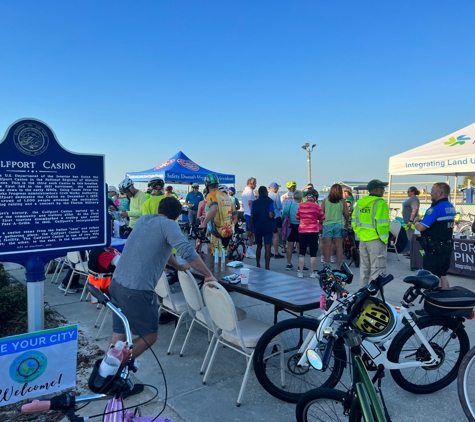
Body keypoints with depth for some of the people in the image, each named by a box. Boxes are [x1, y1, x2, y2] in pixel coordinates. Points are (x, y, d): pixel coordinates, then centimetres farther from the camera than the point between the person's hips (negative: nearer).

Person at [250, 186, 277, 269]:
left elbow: (252, 217, 2)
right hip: (268, 228, -4)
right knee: (267, 247, -2)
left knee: (259, 246, 19)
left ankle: (258, 265, 30)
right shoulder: (269, 202, -7)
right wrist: (274, 214, 5)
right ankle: (267, 267, -4)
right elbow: (271, 215, -17)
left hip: (257, 228, 4)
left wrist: (251, 228, 10)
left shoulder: (255, 202, 4)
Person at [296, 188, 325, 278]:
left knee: (301, 253, 9)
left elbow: (297, 217, 10)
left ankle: (300, 272, 10)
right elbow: (322, 218, 5)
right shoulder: (316, 206, -7)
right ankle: (312, 273, 10)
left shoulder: (301, 205, -2)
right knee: (313, 253, 6)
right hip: (313, 232, -2)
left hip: (302, 231, 2)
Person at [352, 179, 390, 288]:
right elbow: (382, 224, -19)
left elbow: (354, 222, 11)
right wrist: (385, 239, -9)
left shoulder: (359, 203, 8)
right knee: (377, 270, 0)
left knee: (364, 269, 18)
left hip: (363, 240, 8)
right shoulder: (380, 203, -14)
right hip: (376, 240, -7)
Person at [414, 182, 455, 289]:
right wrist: (422, 220, 12)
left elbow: (421, 227, -24)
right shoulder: (451, 207, 10)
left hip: (435, 249, -9)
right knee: (442, 276, 17)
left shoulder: (436, 208, -20)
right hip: (447, 247, 9)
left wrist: (416, 221, -2)